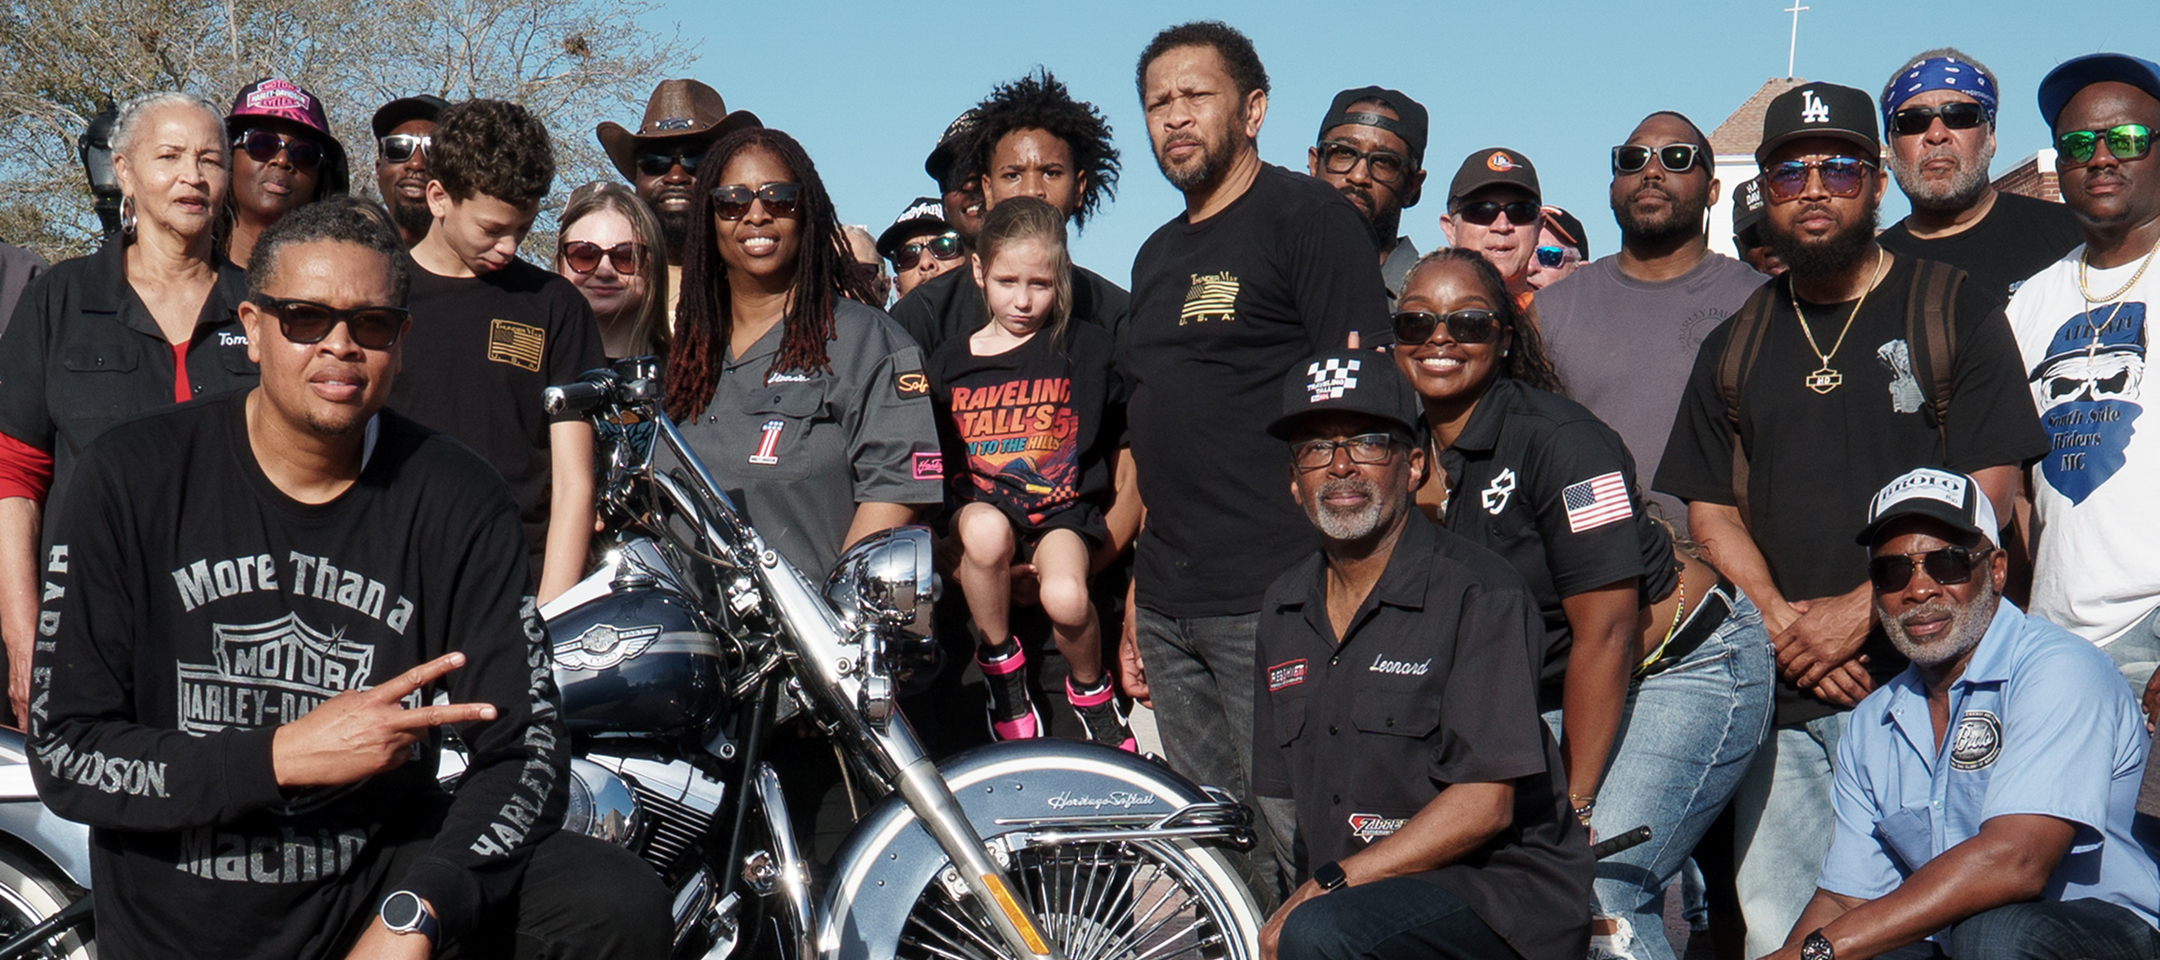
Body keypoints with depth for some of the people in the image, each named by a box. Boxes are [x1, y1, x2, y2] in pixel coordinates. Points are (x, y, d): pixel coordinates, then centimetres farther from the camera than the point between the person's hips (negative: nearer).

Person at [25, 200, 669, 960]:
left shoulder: (457, 498, -2)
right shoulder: (131, 478, -4)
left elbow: (526, 749, -8)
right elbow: (62, 751, -6)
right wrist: (283, 756, -18)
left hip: (386, 874, 1)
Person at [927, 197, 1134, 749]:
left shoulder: (1087, 348, 5)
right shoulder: (949, 363, 11)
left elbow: (1123, 439, 8)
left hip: (1065, 511, -1)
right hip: (980, 503, 2)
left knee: (1065, 597, -32)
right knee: (986, 530, -36)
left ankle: (1091, 695, 2)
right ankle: (1001, 673, -12)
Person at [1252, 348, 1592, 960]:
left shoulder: (1479, 594, -10)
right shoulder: (1283, 606, 11)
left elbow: (1484, 804, -15)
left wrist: (1327, 885, -18)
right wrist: (1291, 908, -1)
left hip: (1502, 890, -6)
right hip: (1360, 900, 6)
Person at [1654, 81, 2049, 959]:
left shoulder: (1955, 313, 5)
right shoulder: (1734, 345, 17)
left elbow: (1987, 494, -3)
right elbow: (1709, 509, 12)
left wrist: (1861, 608, -11)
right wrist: (1781, 621, -5)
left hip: (1919, 679, -3)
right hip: (1781, 691, 3)